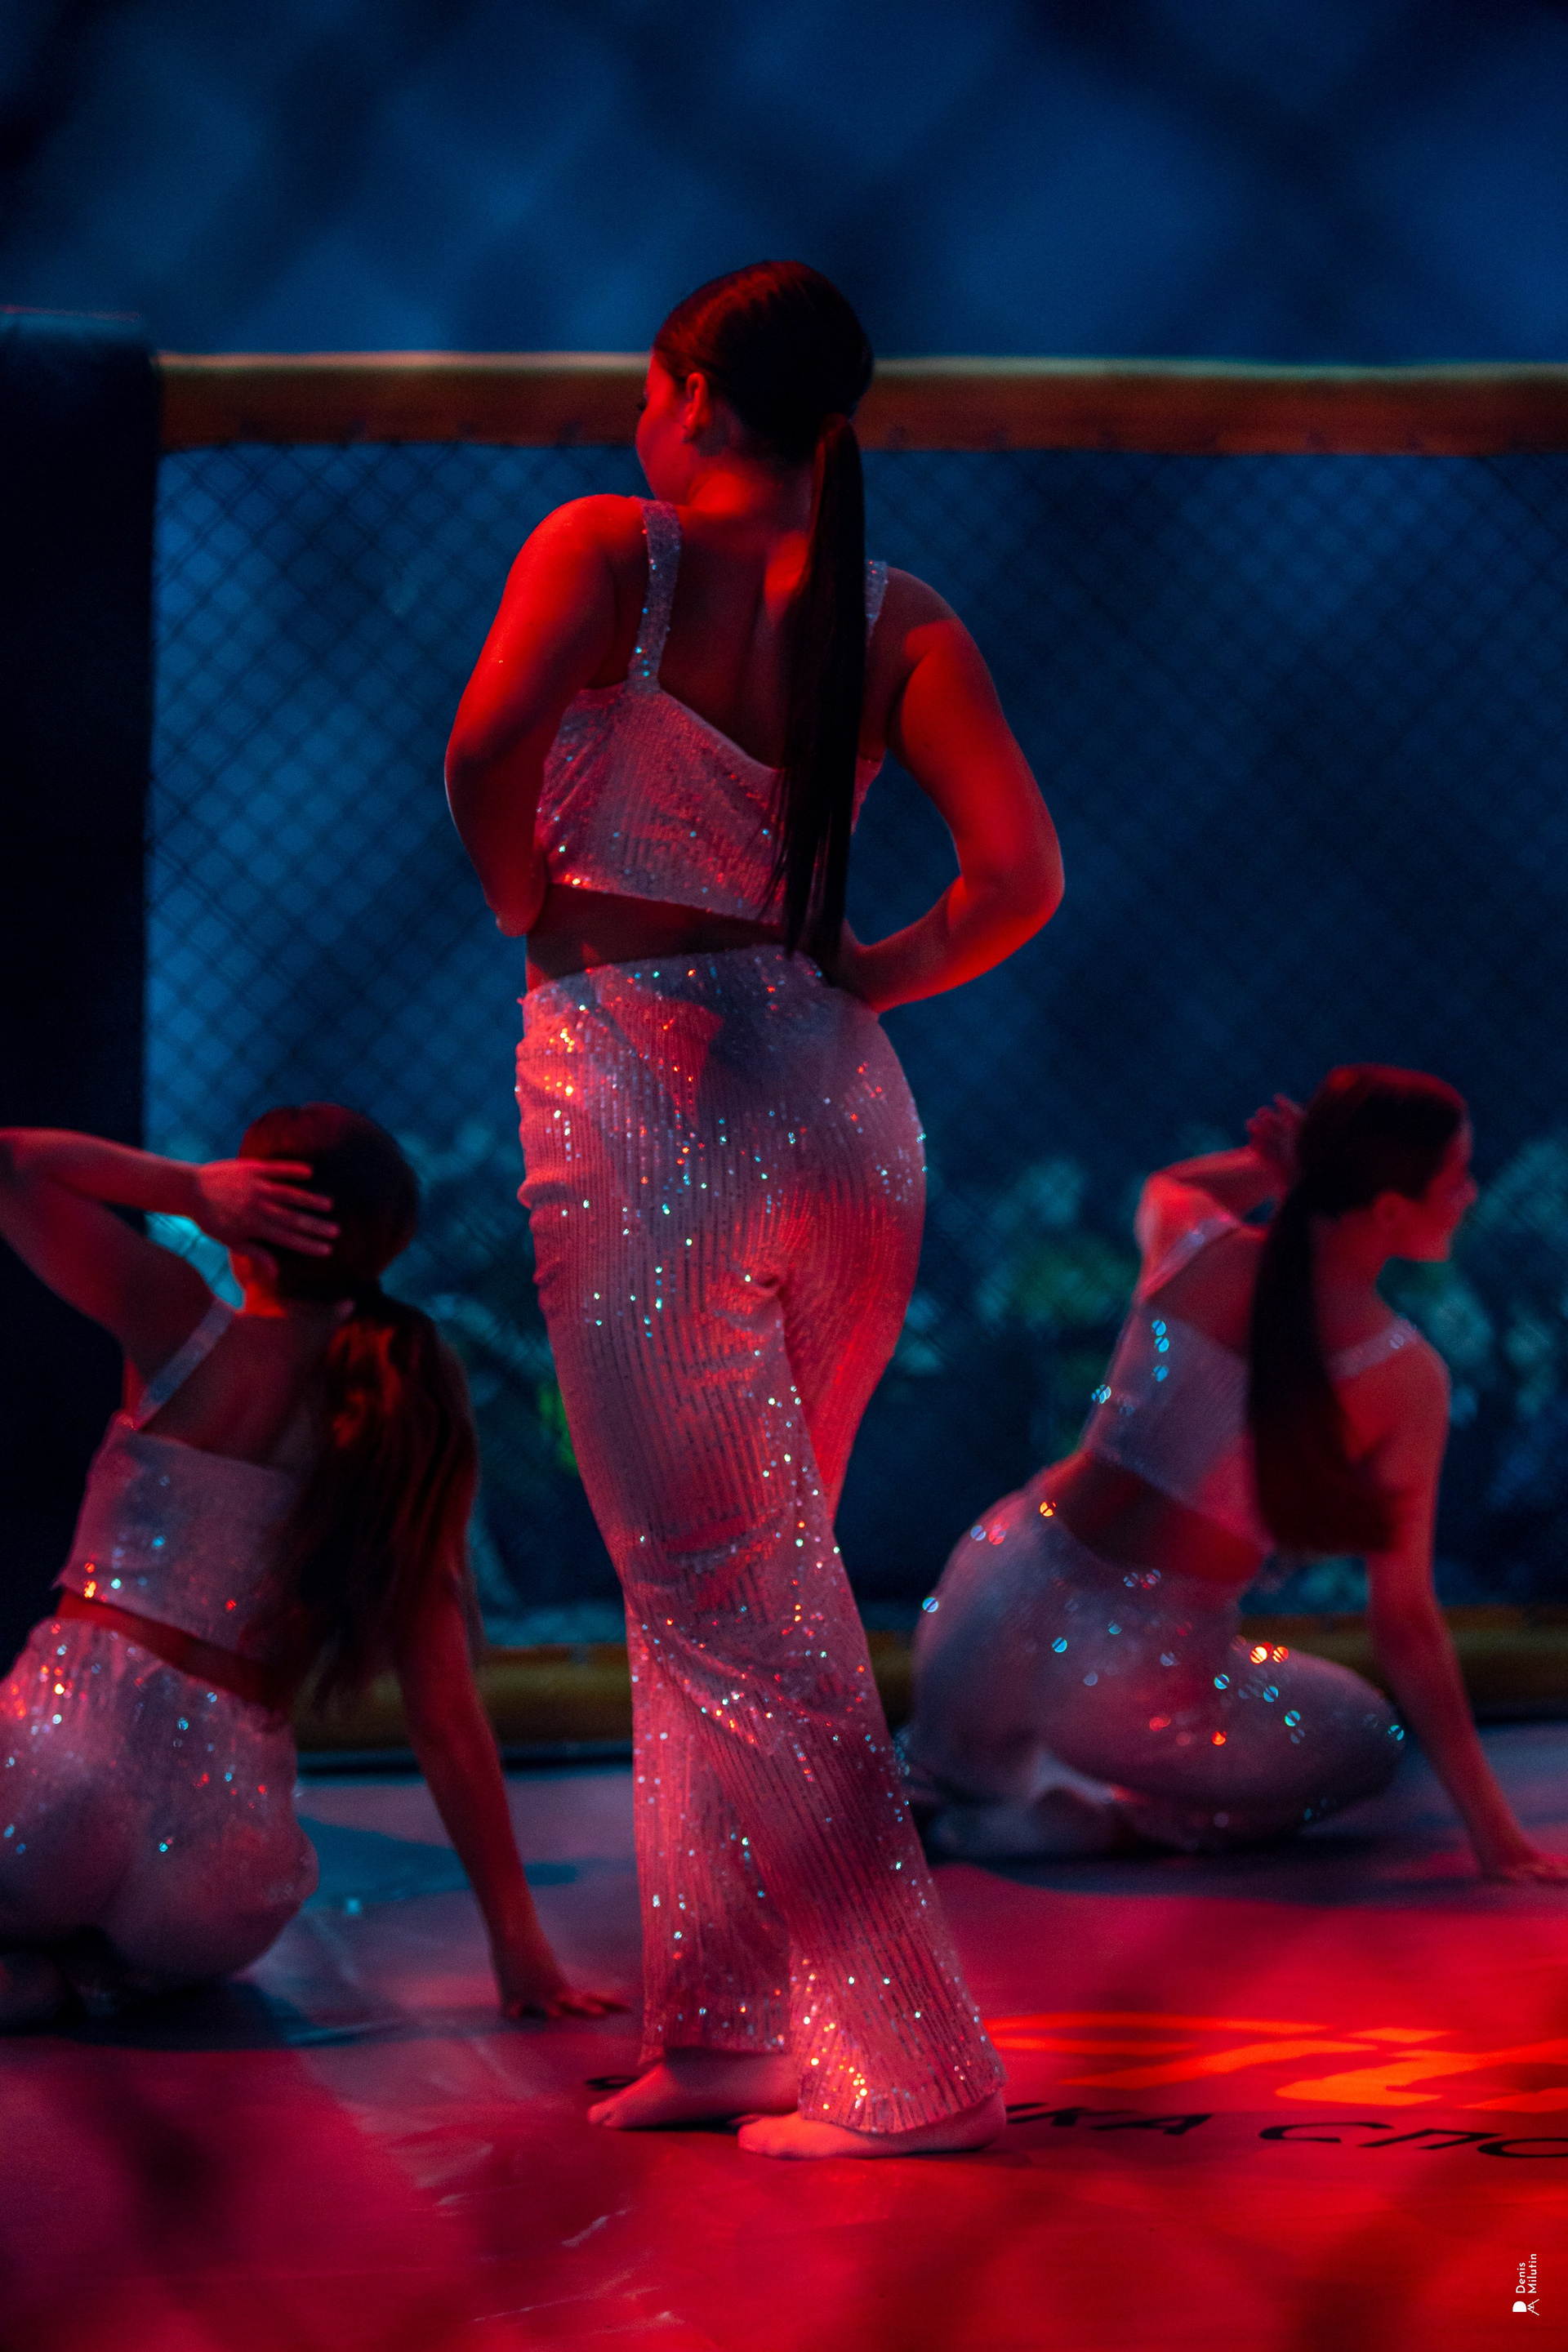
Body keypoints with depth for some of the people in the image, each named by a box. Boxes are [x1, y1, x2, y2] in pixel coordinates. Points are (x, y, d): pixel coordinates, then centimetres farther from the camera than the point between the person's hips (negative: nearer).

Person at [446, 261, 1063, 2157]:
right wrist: (868, 976, 11)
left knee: (718, 1601, 0)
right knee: (747, 1580, 18)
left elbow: (489, 748, -19)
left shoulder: (607, 548, -2)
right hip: (838, 1110, 5)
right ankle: (723, 2021, 21)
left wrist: (533, 907, -1)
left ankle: (910, 2057, -3)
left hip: (640, 1095, -5)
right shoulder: (899, 624, 8)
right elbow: (1020, 877, -4)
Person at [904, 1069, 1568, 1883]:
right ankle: (1085, 1815, 3)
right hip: (1136, 1686, -6)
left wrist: (1268, 1169, 3)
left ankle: (958, 1768, 15)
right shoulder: (1405, 1380, -15)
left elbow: (1165, 1186, 23)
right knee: (1366, 1735, 23)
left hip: (988, 1616, 6)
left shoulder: (1193, 1245, -5)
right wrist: (1491, 1826, -3)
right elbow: (1405, 1621, -10)